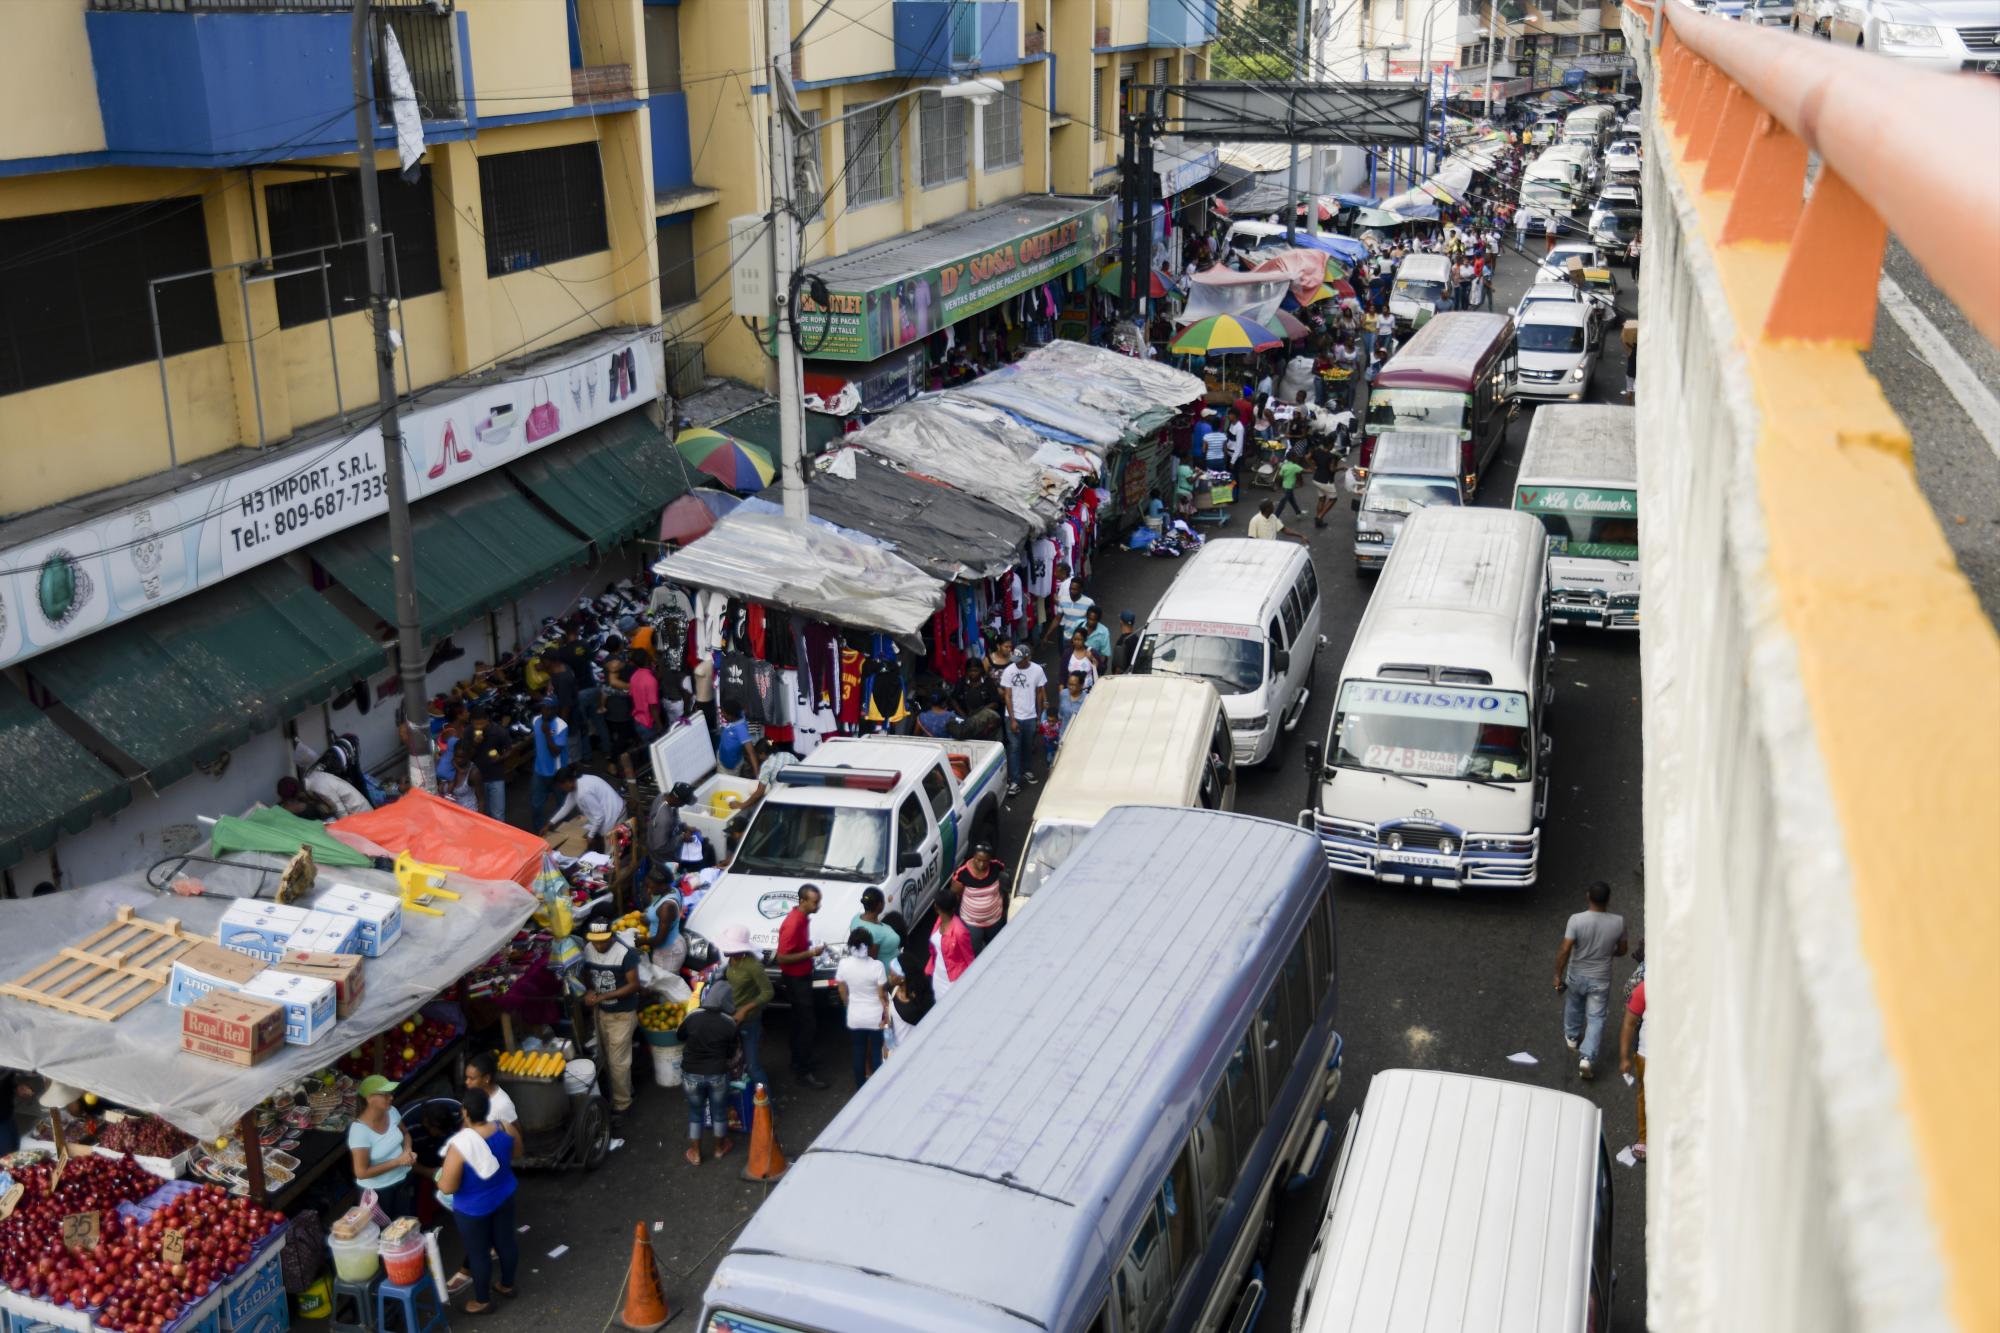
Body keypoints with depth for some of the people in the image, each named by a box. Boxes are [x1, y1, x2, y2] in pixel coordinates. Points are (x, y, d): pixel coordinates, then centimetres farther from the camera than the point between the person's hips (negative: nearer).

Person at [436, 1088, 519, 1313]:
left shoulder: (459, 1144, -33)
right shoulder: (504, 1129, -16)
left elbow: (447, 1188, -27)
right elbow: (512, 1156, 5)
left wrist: (441, 1175, -7)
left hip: (473, 1209, -5)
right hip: (504, 1197, 5)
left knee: (478, 1253, 16)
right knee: (505, 1241, 25)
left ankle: (482, 1301, 35)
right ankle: (507, 1285, 47)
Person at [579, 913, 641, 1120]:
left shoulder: (624, 954, -25)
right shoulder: (587, 950, -7)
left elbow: (634, 985, -21)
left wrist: (604, 996, -26)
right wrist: (589, 991, -12)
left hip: (621, 1014, -6)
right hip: (600, 1012, 6)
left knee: (618, 1062, 0)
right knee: (605, 1058, 18)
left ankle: (621, 1104, 14)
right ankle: (623, 1091, 38)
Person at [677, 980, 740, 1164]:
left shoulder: (692, 1018, -11)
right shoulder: (729, 1024, -14)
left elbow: (681, 1037, 9)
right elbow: (731, 1053, -1)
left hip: (691, 1074, 1)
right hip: (718, 1074, -1)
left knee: (695, 1111, 20)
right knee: (719, 1111, 21)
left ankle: (695, 1153, 30)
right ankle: (720, 1147, 39)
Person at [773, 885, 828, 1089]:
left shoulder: (803, 917, 2)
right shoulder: (793, 923, -28)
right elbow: (781, 957, -26)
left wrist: (809, 949, 7)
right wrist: (810, 953, -24)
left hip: (803, 976, 9)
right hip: (795, 980, -9)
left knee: (800, 1022, 22)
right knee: (807, 1024, -4)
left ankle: (800, 1059, 36)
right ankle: (804, 1071, 4)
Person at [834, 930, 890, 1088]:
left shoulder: (844, 964, -12)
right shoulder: (877, 966, -21)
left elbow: (842, 992, 1)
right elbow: (882, 995, -14)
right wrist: (887, 1015, -1)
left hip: (855, 1017, 3)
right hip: (876, 1017, -3)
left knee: (859, 1054, 17)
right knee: (877, 1053, 13)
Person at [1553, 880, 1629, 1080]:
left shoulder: (1577, 919, -24)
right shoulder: (1618, 922, -16)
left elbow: (1565, 950, -24)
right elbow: (1622, 951, 0)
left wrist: (1558, 975, -11)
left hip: (1576, 976, 0)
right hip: (1600, 980, 0)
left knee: (1574, 1007, 28)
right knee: (1596, 1019, 10)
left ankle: (1572, 1037, 50)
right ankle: (1586, 1058, -1)